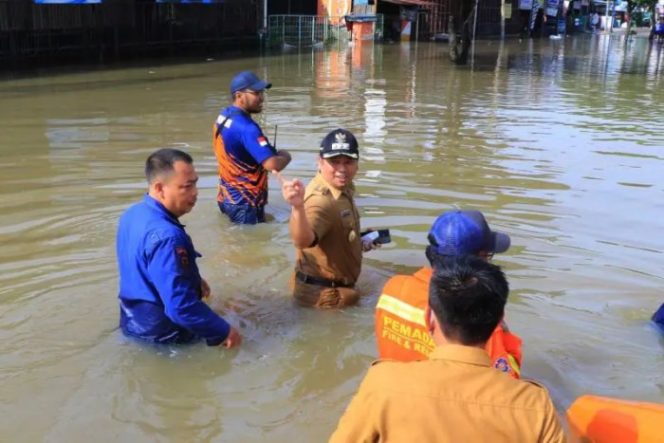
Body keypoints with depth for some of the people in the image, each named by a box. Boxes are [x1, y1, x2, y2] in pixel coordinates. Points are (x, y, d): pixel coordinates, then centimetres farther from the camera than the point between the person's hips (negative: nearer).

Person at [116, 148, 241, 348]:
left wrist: (193, 279, 15)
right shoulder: (165, 236, -32)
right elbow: (181, 307, -33)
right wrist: (224, 331, -22)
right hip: (163, 334, -9)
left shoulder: (133, 214, -1)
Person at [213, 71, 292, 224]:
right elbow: (273, 165, -32)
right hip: (244, 202, -10)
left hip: (227, 196, 10)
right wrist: (285, 156, -9)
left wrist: (272, 152, 5)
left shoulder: (223, 116, 4)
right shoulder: (246, 127, -26)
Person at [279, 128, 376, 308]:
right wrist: (298, 207, -73)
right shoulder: (320, 200, -35)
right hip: (325, 294, -9)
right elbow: (303, 241, -57)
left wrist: (359, 242, 11)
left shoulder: (343, 188, -2)